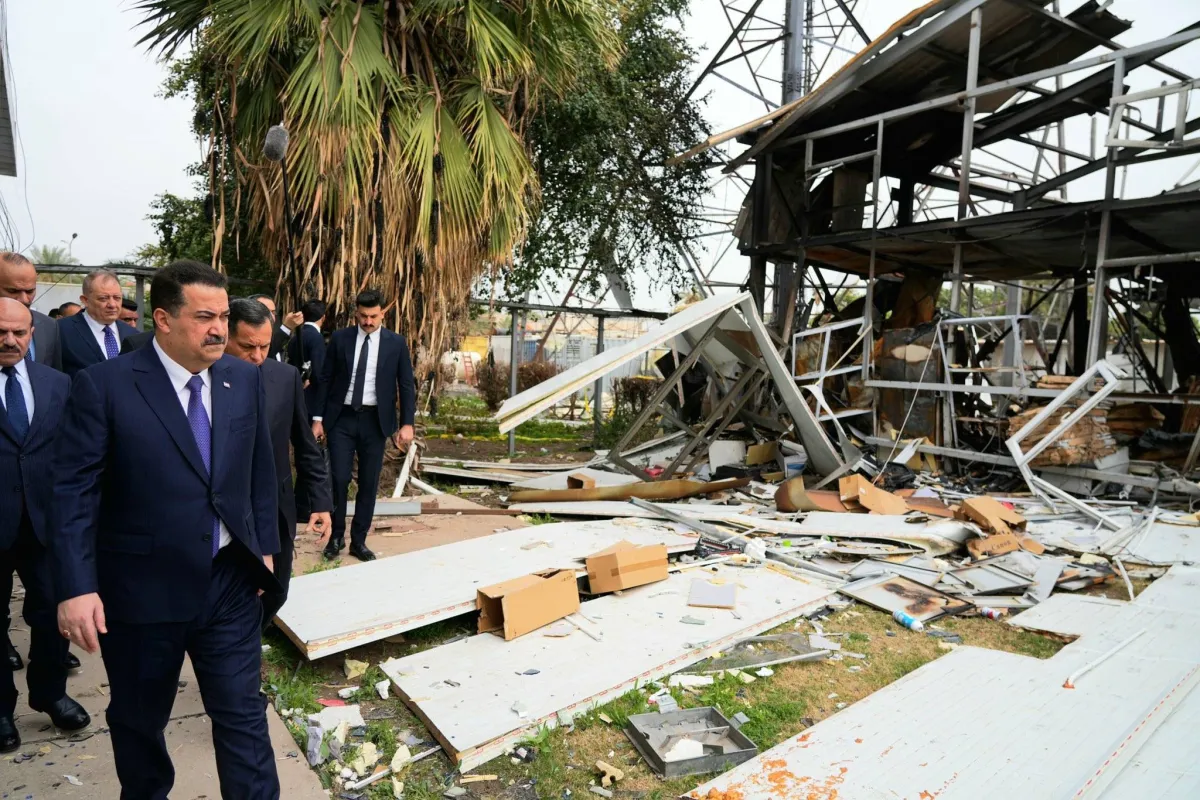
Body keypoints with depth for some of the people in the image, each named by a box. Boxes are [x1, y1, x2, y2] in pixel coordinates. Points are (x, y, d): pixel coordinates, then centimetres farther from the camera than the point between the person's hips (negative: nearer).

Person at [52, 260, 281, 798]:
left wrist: (264, 545, 7)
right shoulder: (103, 385, -12)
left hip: (231, 584, 2)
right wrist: (76, 586, -17)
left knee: (243, 715, 9)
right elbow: (74, 492, -12)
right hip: (141, 588, -1)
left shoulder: (245, 379, 0)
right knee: (138, 719, 21)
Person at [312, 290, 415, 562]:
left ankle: (358, 541, 18)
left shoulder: (396, 343, 0)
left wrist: (407, 423, -7)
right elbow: (325, 379, 5)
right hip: (342, 418, 0)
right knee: (339, 479, -4)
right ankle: (336, 536, 16)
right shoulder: (340, 338, 1)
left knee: (369, 483, 5)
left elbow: (406, 385, 1)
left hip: (375, 421, 0)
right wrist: (318, 418, 1)